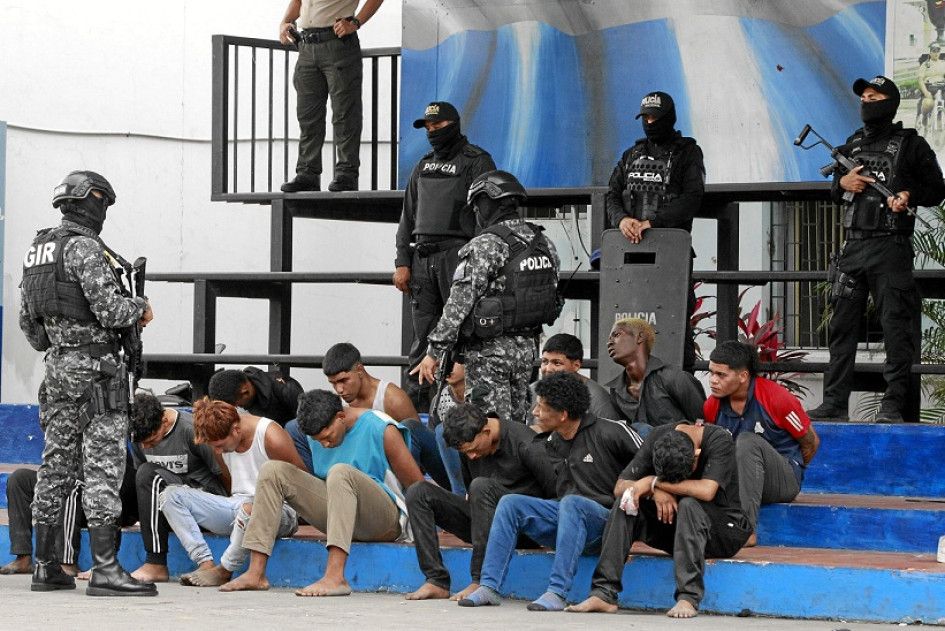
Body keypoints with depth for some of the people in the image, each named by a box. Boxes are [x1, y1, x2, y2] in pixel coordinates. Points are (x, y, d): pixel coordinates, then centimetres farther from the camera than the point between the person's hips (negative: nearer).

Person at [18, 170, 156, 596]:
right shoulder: (84, 248, -13)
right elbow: (110, 308, -20)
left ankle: (45, 567, 13)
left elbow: (27, 321, 19)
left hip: (58, 368, 9)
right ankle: (105, 569, -14)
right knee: (103, 464, -10)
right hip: (96, 365, -9)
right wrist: (141, 309, -1)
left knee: (57, 464, 11)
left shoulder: (37, 251, 15)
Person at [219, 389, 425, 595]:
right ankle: (256, 573, -18)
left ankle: (336, 577, -48)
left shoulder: (382, 430, -12)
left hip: (385, 519, -6)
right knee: (273, 470, -6)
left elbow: (417, 486, -9)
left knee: (341, 472, -35)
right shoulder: (318, 433, 7)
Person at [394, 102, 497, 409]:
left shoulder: (476, 161, 1)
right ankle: (414, 405, 7)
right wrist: (402, 262, 11)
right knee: (422, 337, 6)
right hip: (423, 255, 6)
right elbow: (408, 215, 21)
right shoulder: (424, 166, 21)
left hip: (459, 254, -6)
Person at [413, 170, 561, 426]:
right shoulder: (543, 244, 8)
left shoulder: (485, 247, -16)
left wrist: (434, 352, -14)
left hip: (490, 350, -7)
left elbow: (459, 304, -18)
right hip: (528, 347, 7)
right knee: (517, 423, 14)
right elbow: (553, 295, 13)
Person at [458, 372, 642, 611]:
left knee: (571, 502, -37)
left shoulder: (609, 432, -8)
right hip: (564, 515, 7)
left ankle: (557, 592, -41)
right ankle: (489, 587, -18)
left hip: (603, 520, -7)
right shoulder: (552, 443, 13)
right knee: (510, 503, -11)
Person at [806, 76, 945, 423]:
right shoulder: (854, 143, 18)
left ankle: (893, 405, -7)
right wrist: (842, 183, 4)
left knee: (896, 328, -7)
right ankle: (835, 402, 9)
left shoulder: (910, 145, 2)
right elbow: (835, 192, 27)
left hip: (890, 248, -6)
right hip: (852, 247, 6)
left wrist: (909, 195, -15)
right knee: (842, 324, 5)